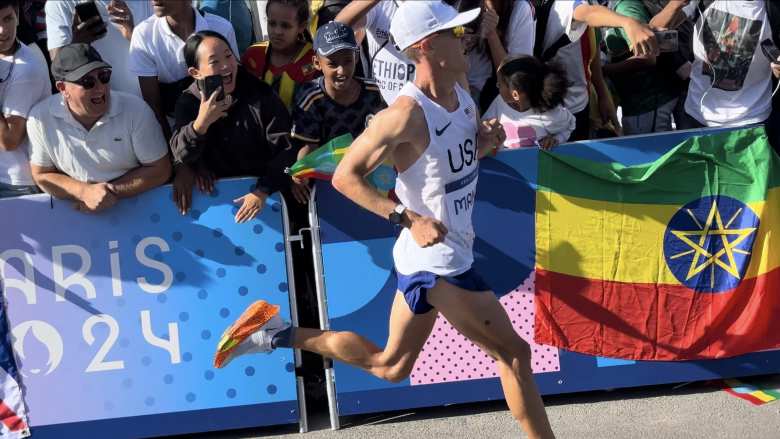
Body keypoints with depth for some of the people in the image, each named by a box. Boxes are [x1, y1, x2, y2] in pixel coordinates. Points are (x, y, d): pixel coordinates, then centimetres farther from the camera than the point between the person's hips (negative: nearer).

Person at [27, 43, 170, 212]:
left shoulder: (135, 109, -9)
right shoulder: (41, 118, -7)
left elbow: (160, 170, -4)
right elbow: (42, 176, 2)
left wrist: (112, 191, -14)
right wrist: (85, 192, -15)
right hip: (72, 213, 1)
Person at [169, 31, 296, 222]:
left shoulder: (261, 94, -10)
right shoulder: (188, 102, -3)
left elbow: (285, 149, -12)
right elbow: (180, 154, -13)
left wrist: (262, 191, -22)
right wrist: (201, 122, -30)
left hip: (264, 191, -2)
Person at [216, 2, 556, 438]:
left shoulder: (462, 96, 3)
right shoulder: (407, 114, -22)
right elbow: (346, 176, -18)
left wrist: (485, 141, -2)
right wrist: (409, 218, -25)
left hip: (437, 256, 9)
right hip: (436, 259, -9)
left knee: (390, 365, 18)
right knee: (514, 353, 0)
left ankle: (278, 334, 19)